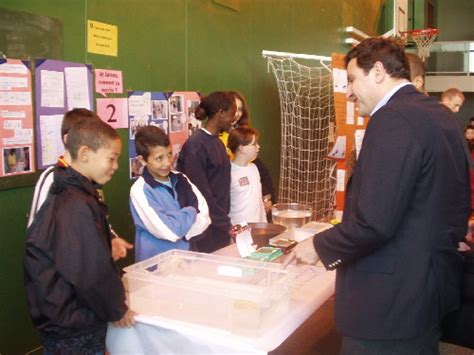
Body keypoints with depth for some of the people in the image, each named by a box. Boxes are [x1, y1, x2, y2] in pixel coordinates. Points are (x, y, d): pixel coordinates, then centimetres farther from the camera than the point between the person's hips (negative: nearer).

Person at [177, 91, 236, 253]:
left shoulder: (218, 142, 10)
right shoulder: (196, 145, -15)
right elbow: (200, 192, -19)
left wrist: (225, 221, 5)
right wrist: (227, 224, -16)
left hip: (220, 227, 8)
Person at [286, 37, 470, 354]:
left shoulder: (393, 119, -21)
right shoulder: (439, 115, 7)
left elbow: (374, 221, -26)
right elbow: (457, 207, 15)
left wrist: (319, 246, -11)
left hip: (389, 303, -9)